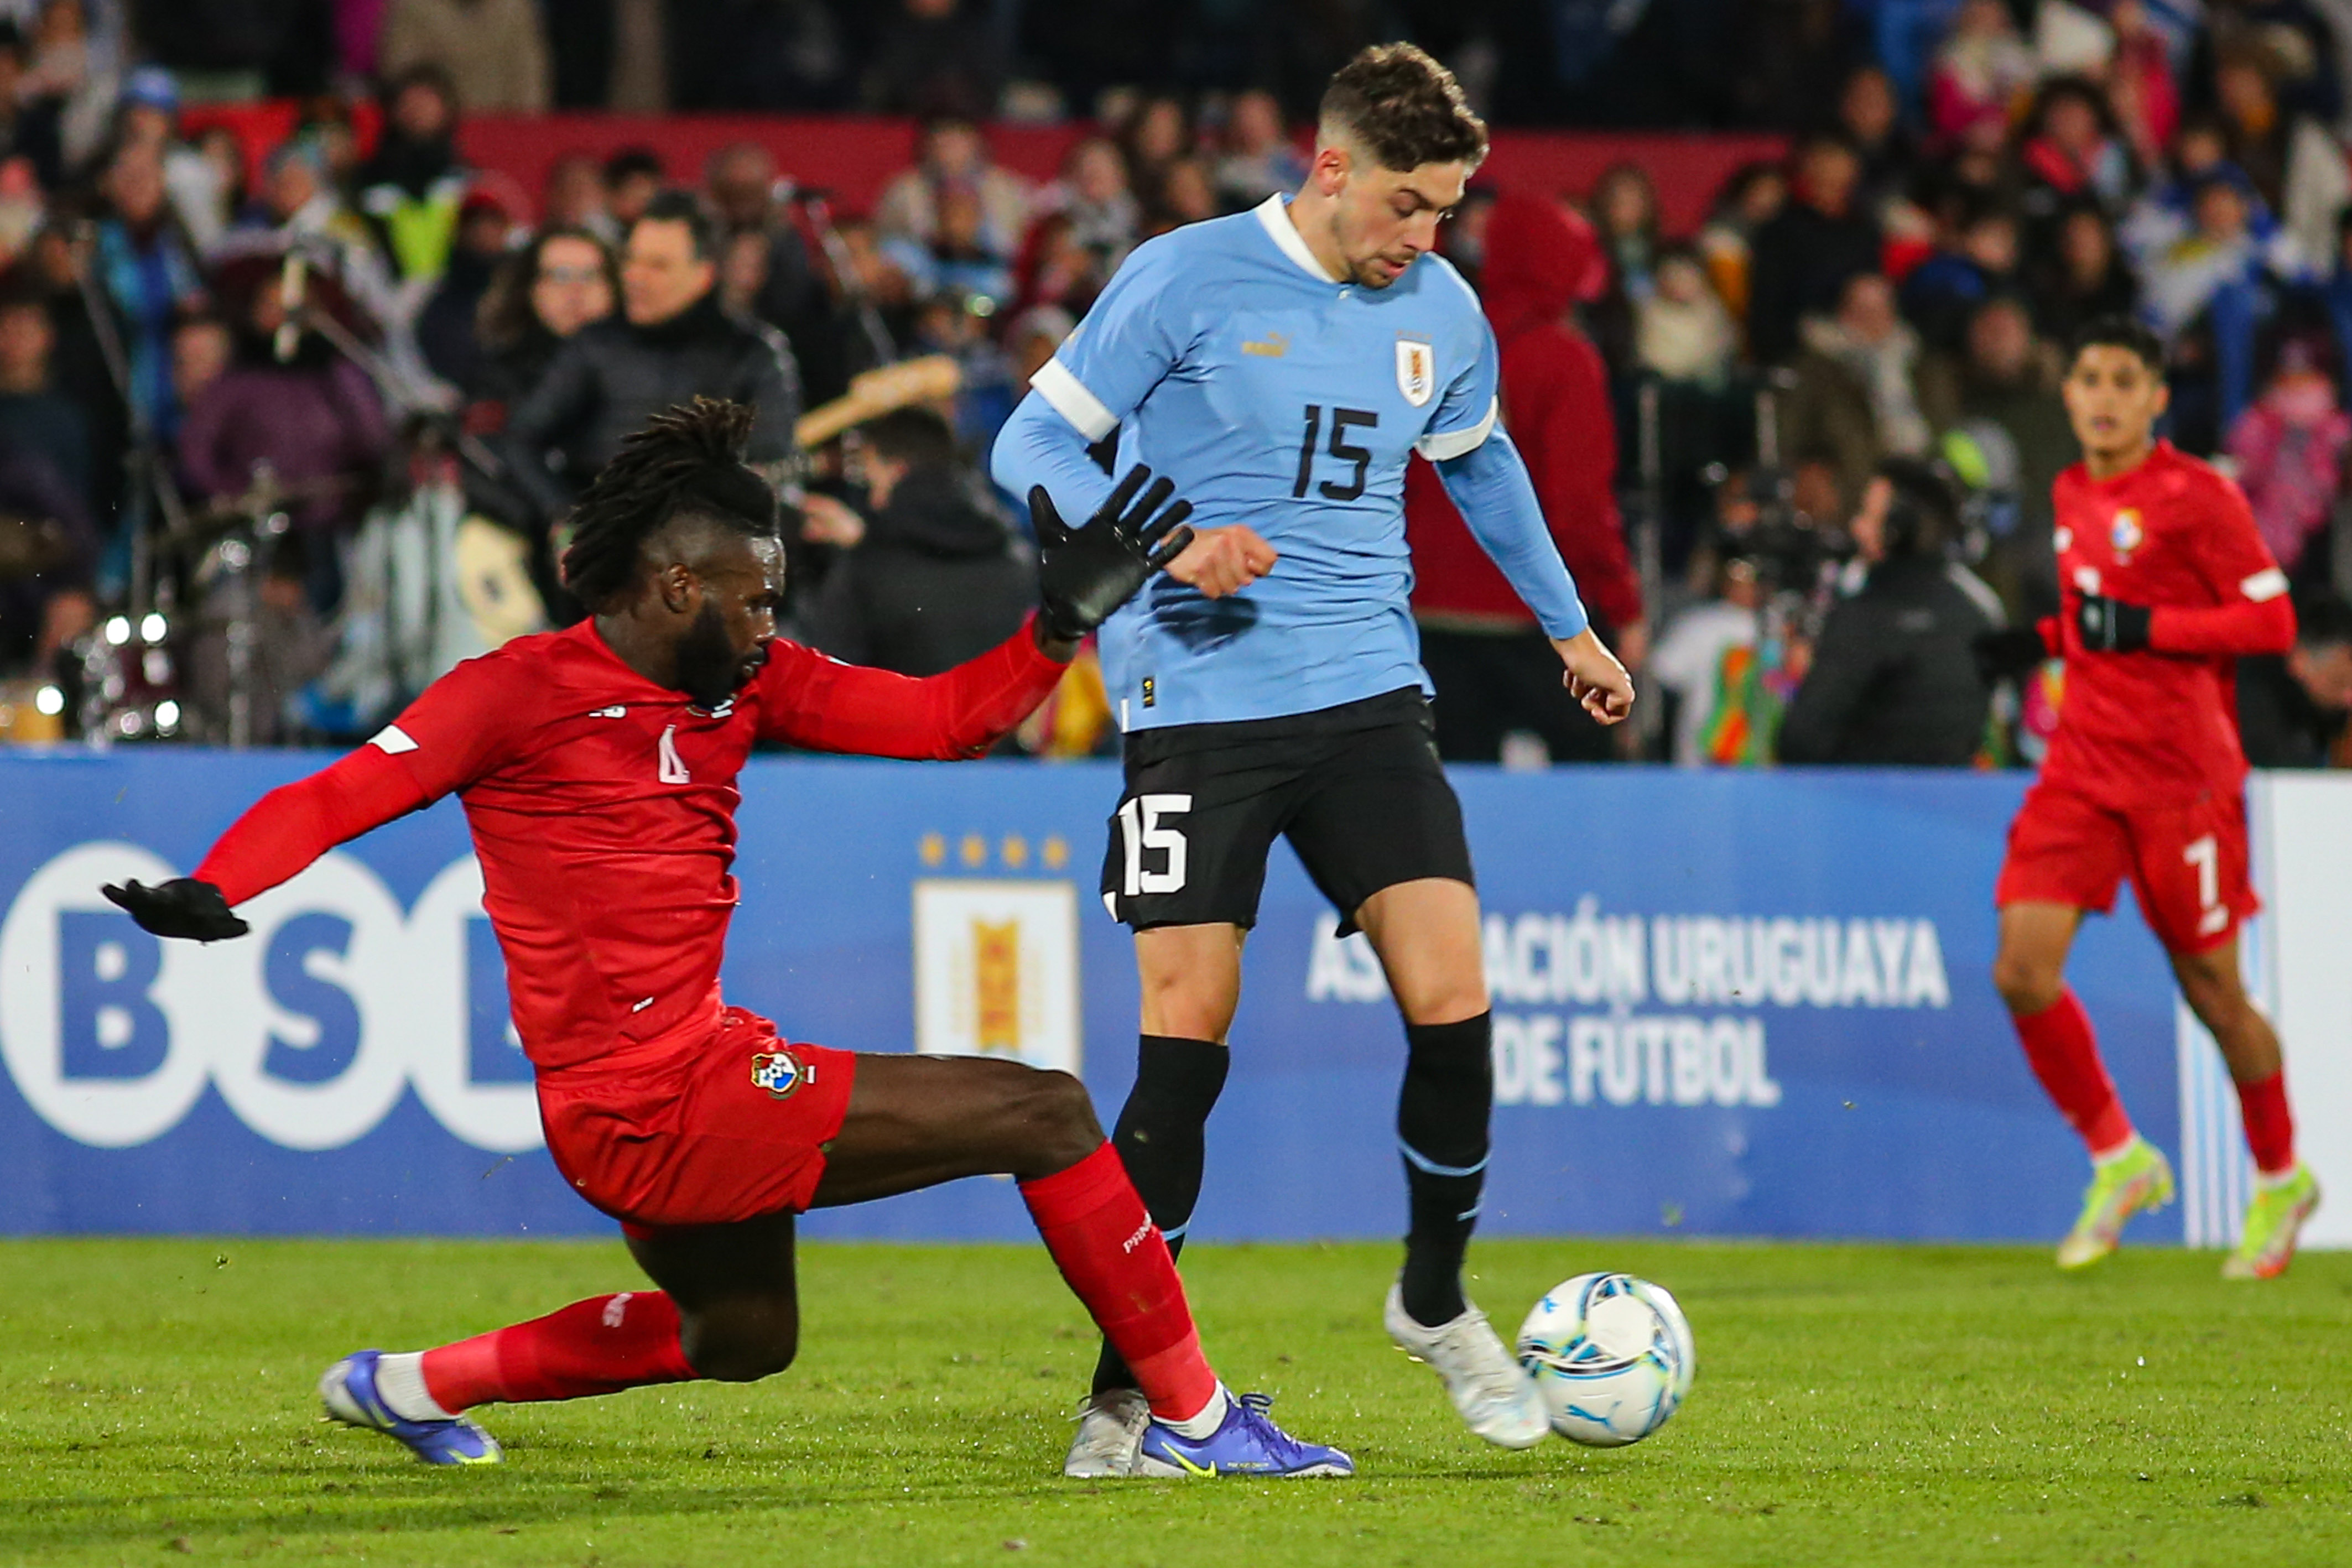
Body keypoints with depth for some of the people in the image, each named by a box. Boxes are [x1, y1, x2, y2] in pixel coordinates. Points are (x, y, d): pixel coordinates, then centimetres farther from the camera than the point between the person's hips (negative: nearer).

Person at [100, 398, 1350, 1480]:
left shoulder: (745, 682, 10)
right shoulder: (522, 690, -12)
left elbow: (942, 719, 10)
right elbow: (340, 796, -16)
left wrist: (1063, 622, -2)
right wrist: (210, 892, -32)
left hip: (696, 1071, 10)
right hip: (648, 1100, -10)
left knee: (743, 1338, 34)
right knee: (1045, 1114, -10)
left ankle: (406, 1385, 39)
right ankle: (1193, 1415, -3)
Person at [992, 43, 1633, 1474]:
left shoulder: (1441, 313, 9)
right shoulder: (1185, 281, -7)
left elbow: (1482, 466, 29)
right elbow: (1035, 446, -5)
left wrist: (1571, 629, 36)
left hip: (1369, 697, 4)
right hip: (1199, 701, -4)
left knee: (1453, 1000, -9)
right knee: (1187, 1028, -9)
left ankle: (1437, 1302, 16)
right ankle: (1128, 1383, 3)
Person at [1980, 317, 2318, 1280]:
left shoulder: (2197, 496, -9)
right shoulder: (2073, 496, 12)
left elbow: (2272, 621, -11)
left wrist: (2144, 628, -18)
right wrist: (2044, 638, 7)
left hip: (2182, 770, -6)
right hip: (2082, 764, 6)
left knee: (2212, 993, 3)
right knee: (2023, 974, -10)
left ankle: (2281, 1181, 26)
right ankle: (2119, 1163, 6)